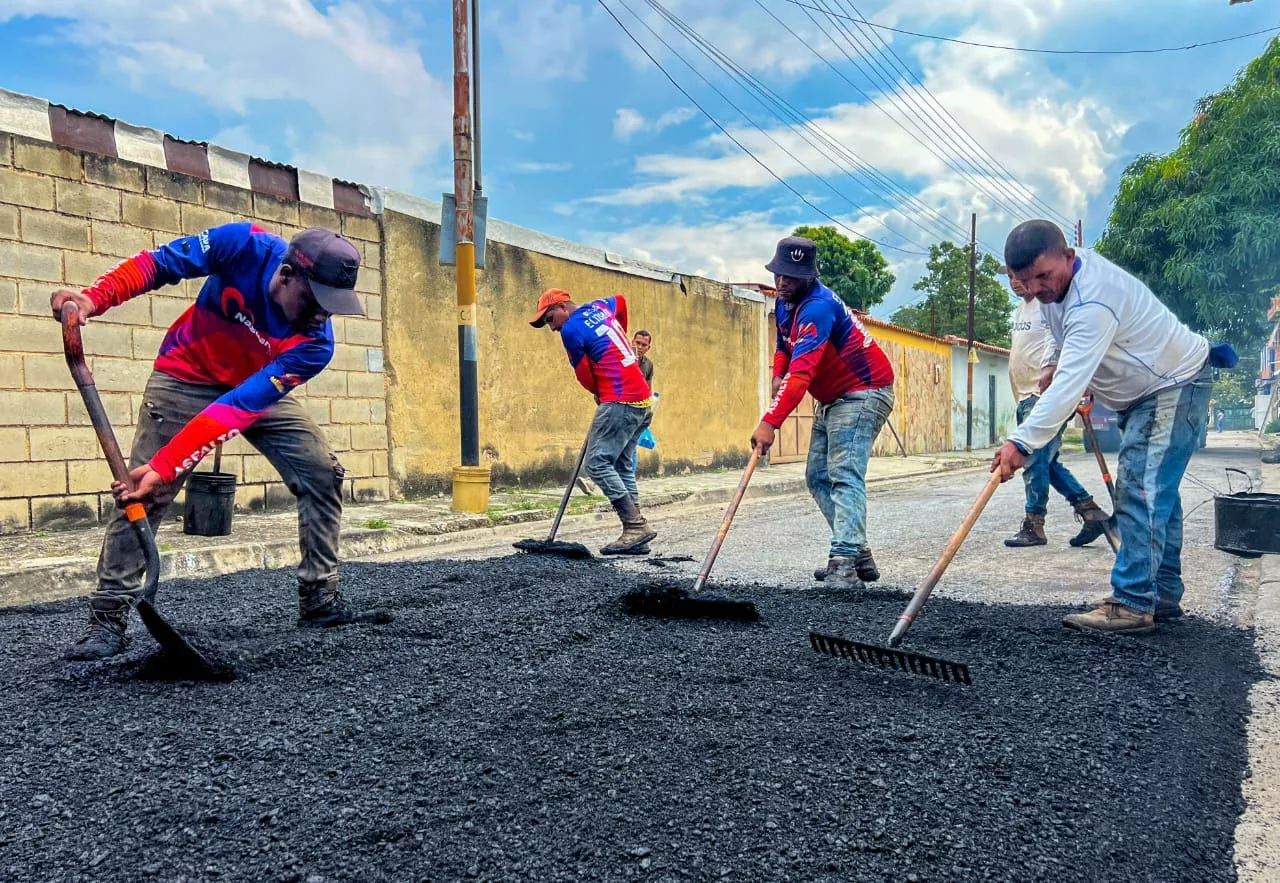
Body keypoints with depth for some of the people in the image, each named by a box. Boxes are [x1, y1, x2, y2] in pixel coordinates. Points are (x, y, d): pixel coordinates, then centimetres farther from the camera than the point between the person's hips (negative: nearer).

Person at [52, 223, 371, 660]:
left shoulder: (315, 344, -31)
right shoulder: (245, 246, -31)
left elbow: (241, 407, -37)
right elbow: (160, 262, -18)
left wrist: (166, 466, -43)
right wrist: (94, 298, -35)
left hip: (260, 389, 2)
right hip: (186, 378, -1)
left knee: (323, 473, -8)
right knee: (139, 495, -10)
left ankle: (320, 600, 4)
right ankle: (108, 619, 1)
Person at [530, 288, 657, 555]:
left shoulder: (571, 330, -8)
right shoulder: (600, 306, 16)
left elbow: (585, 376, 0)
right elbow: (621, 301, 40)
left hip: (619, 403, -9)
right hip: (643, 402, 9)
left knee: (598, 464, -8)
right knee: (623, 467, 11)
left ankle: (636, 526, -11)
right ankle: (635, 535, 9)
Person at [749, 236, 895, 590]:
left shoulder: (818, 307, -27)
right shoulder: (784, 303, 4)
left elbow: (801, 372, -39)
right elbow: (784, 344, 23)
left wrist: (770, 421, -45)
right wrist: (778, 374, 1)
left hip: (864, 393, -10)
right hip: (832, 399, 10)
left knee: (844, 476, -22)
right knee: (818, 477, 9)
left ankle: (844, 563, -29)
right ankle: (859, 555, 13)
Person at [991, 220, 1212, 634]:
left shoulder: (1092, 303, -34)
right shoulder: (1059, 275, -3)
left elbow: (1069, 385, -42)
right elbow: (1066, 331, 21)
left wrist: (1021, 442, -47)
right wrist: (1052, 363, 7)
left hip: (1174, 387, -11)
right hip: (1145, 391, 11)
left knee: (1141, 492, -18)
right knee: (1157, 491, 14)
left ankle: (1133, 604, -18)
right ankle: (1163, 594, 23)